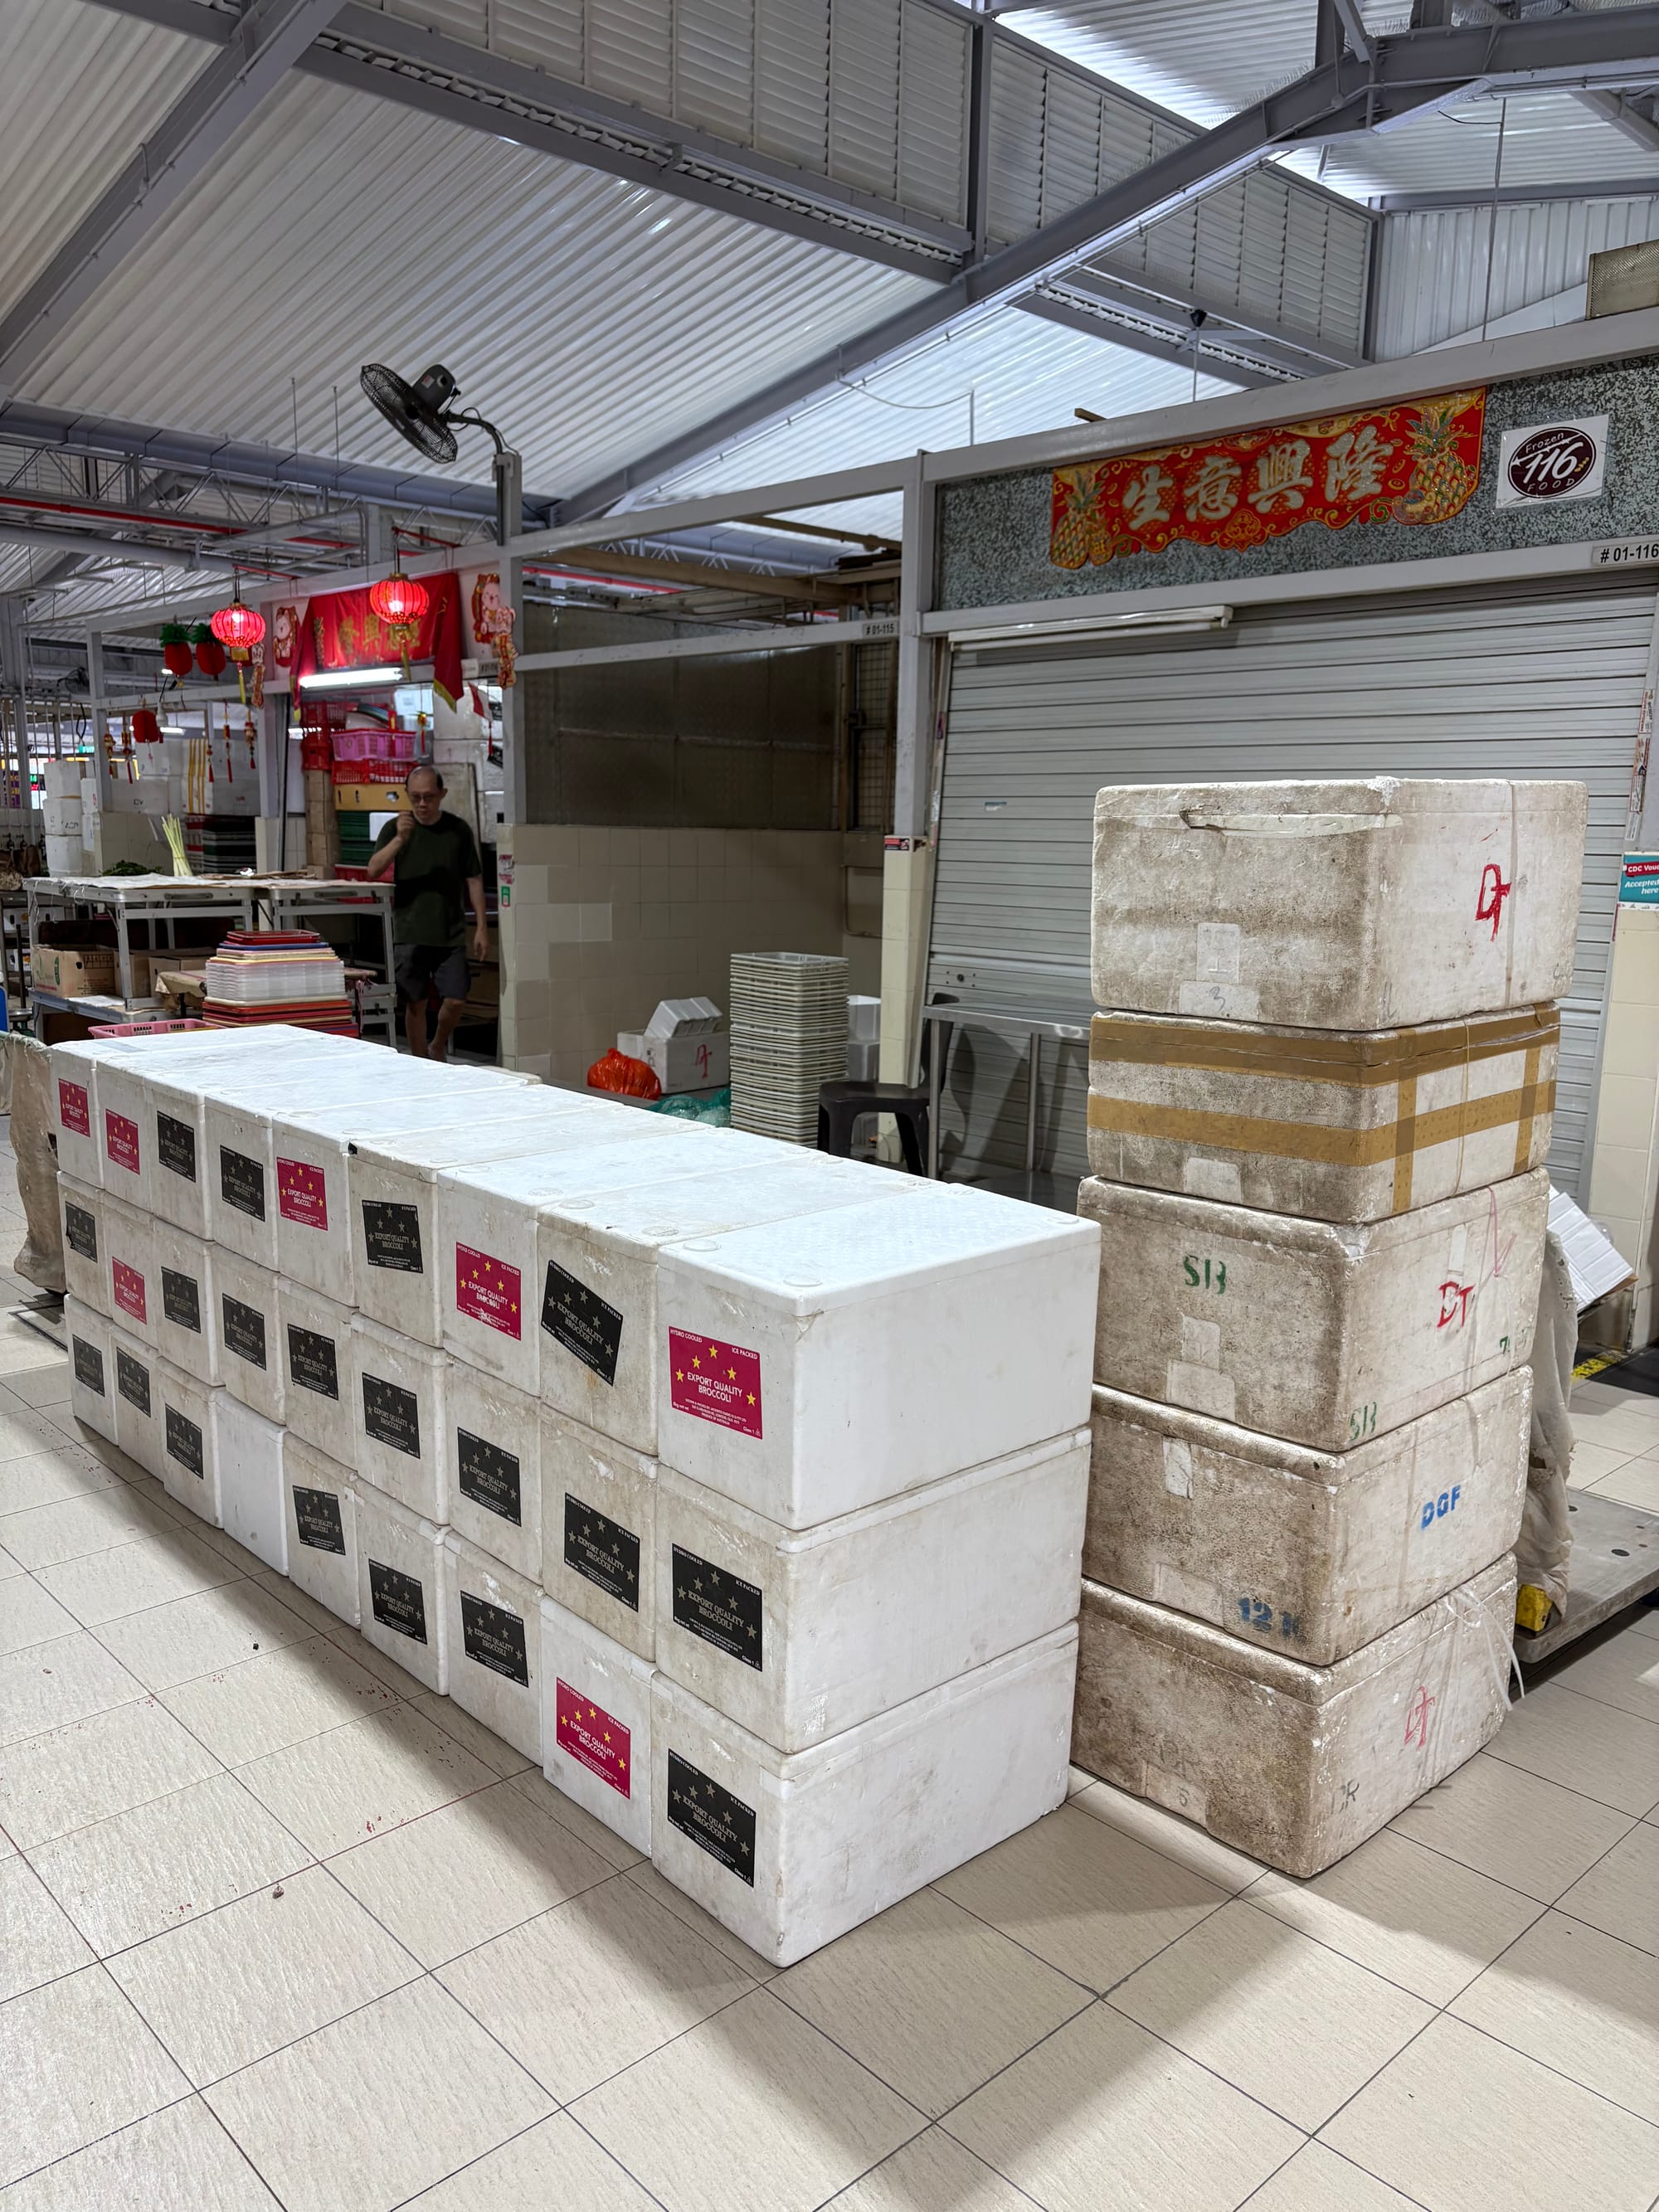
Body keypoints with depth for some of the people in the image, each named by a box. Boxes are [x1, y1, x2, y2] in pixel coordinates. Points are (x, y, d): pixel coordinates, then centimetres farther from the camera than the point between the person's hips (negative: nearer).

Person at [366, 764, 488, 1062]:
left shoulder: (458, 830, 4)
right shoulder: (395, 828, 2)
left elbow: (473, 880, 7)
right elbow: (373, 871, -10)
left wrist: (481, 927, 2)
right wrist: (399, 839, -24)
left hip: (451, 933, 1)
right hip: (410, 933, 0)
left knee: (455, 999, -3)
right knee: (415, 1003, 2)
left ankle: (439, 1048, 25)